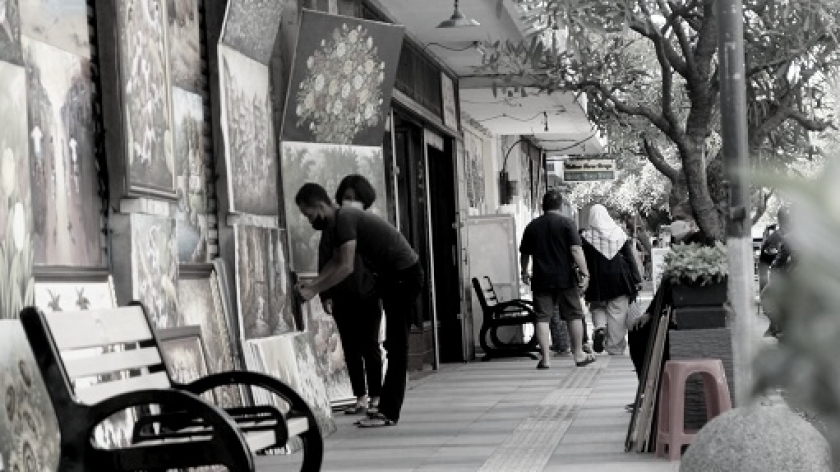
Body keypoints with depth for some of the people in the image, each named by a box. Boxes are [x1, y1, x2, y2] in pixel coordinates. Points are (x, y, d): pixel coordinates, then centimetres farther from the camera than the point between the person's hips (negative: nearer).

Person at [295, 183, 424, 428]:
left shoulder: (345, 219, -20)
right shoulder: (342, 219, 11)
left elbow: (345, 267, -27)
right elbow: (336, 261, 19)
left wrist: (313, 291, -22)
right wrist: (313, 283, 7)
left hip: (404, 276, -11)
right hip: (394, 277, 11)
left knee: (396, 345, -8)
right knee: (394, 344, 12)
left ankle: (389, 413, -7)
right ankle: (386, 408, 17)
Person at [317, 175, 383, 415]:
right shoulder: (333, 227, 8)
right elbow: (324, 261, 7)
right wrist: (326, 295, 0)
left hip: (369, 296, -2)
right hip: (342, 298, 2)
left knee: (370, 347, 0)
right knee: (351, 349, 4)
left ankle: (375, 397, 8)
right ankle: (361, 398, 11)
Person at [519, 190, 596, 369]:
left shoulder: (532, 226, 7)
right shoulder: (567, 223, -3)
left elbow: (524, 253, 15)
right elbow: (575, 250, -13)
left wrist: (524, 272, 31)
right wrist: (585, 273, -12)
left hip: (541, 280, 2)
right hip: (565, 278, -2)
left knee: (542, 318, 2)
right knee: (574, 316, 9)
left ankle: (545, 358, -2)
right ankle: (579, 355, 14)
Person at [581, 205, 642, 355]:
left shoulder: (587, 237, -4)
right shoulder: (619, 233, 2)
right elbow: (630, 258, 3)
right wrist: (636, 279, 6)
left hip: (597, 280, -1)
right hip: (619, 279, 1)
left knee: (597, 307, 18)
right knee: (617, 314, 5)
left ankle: (599, 327, -11)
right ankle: (615, 347, 6)